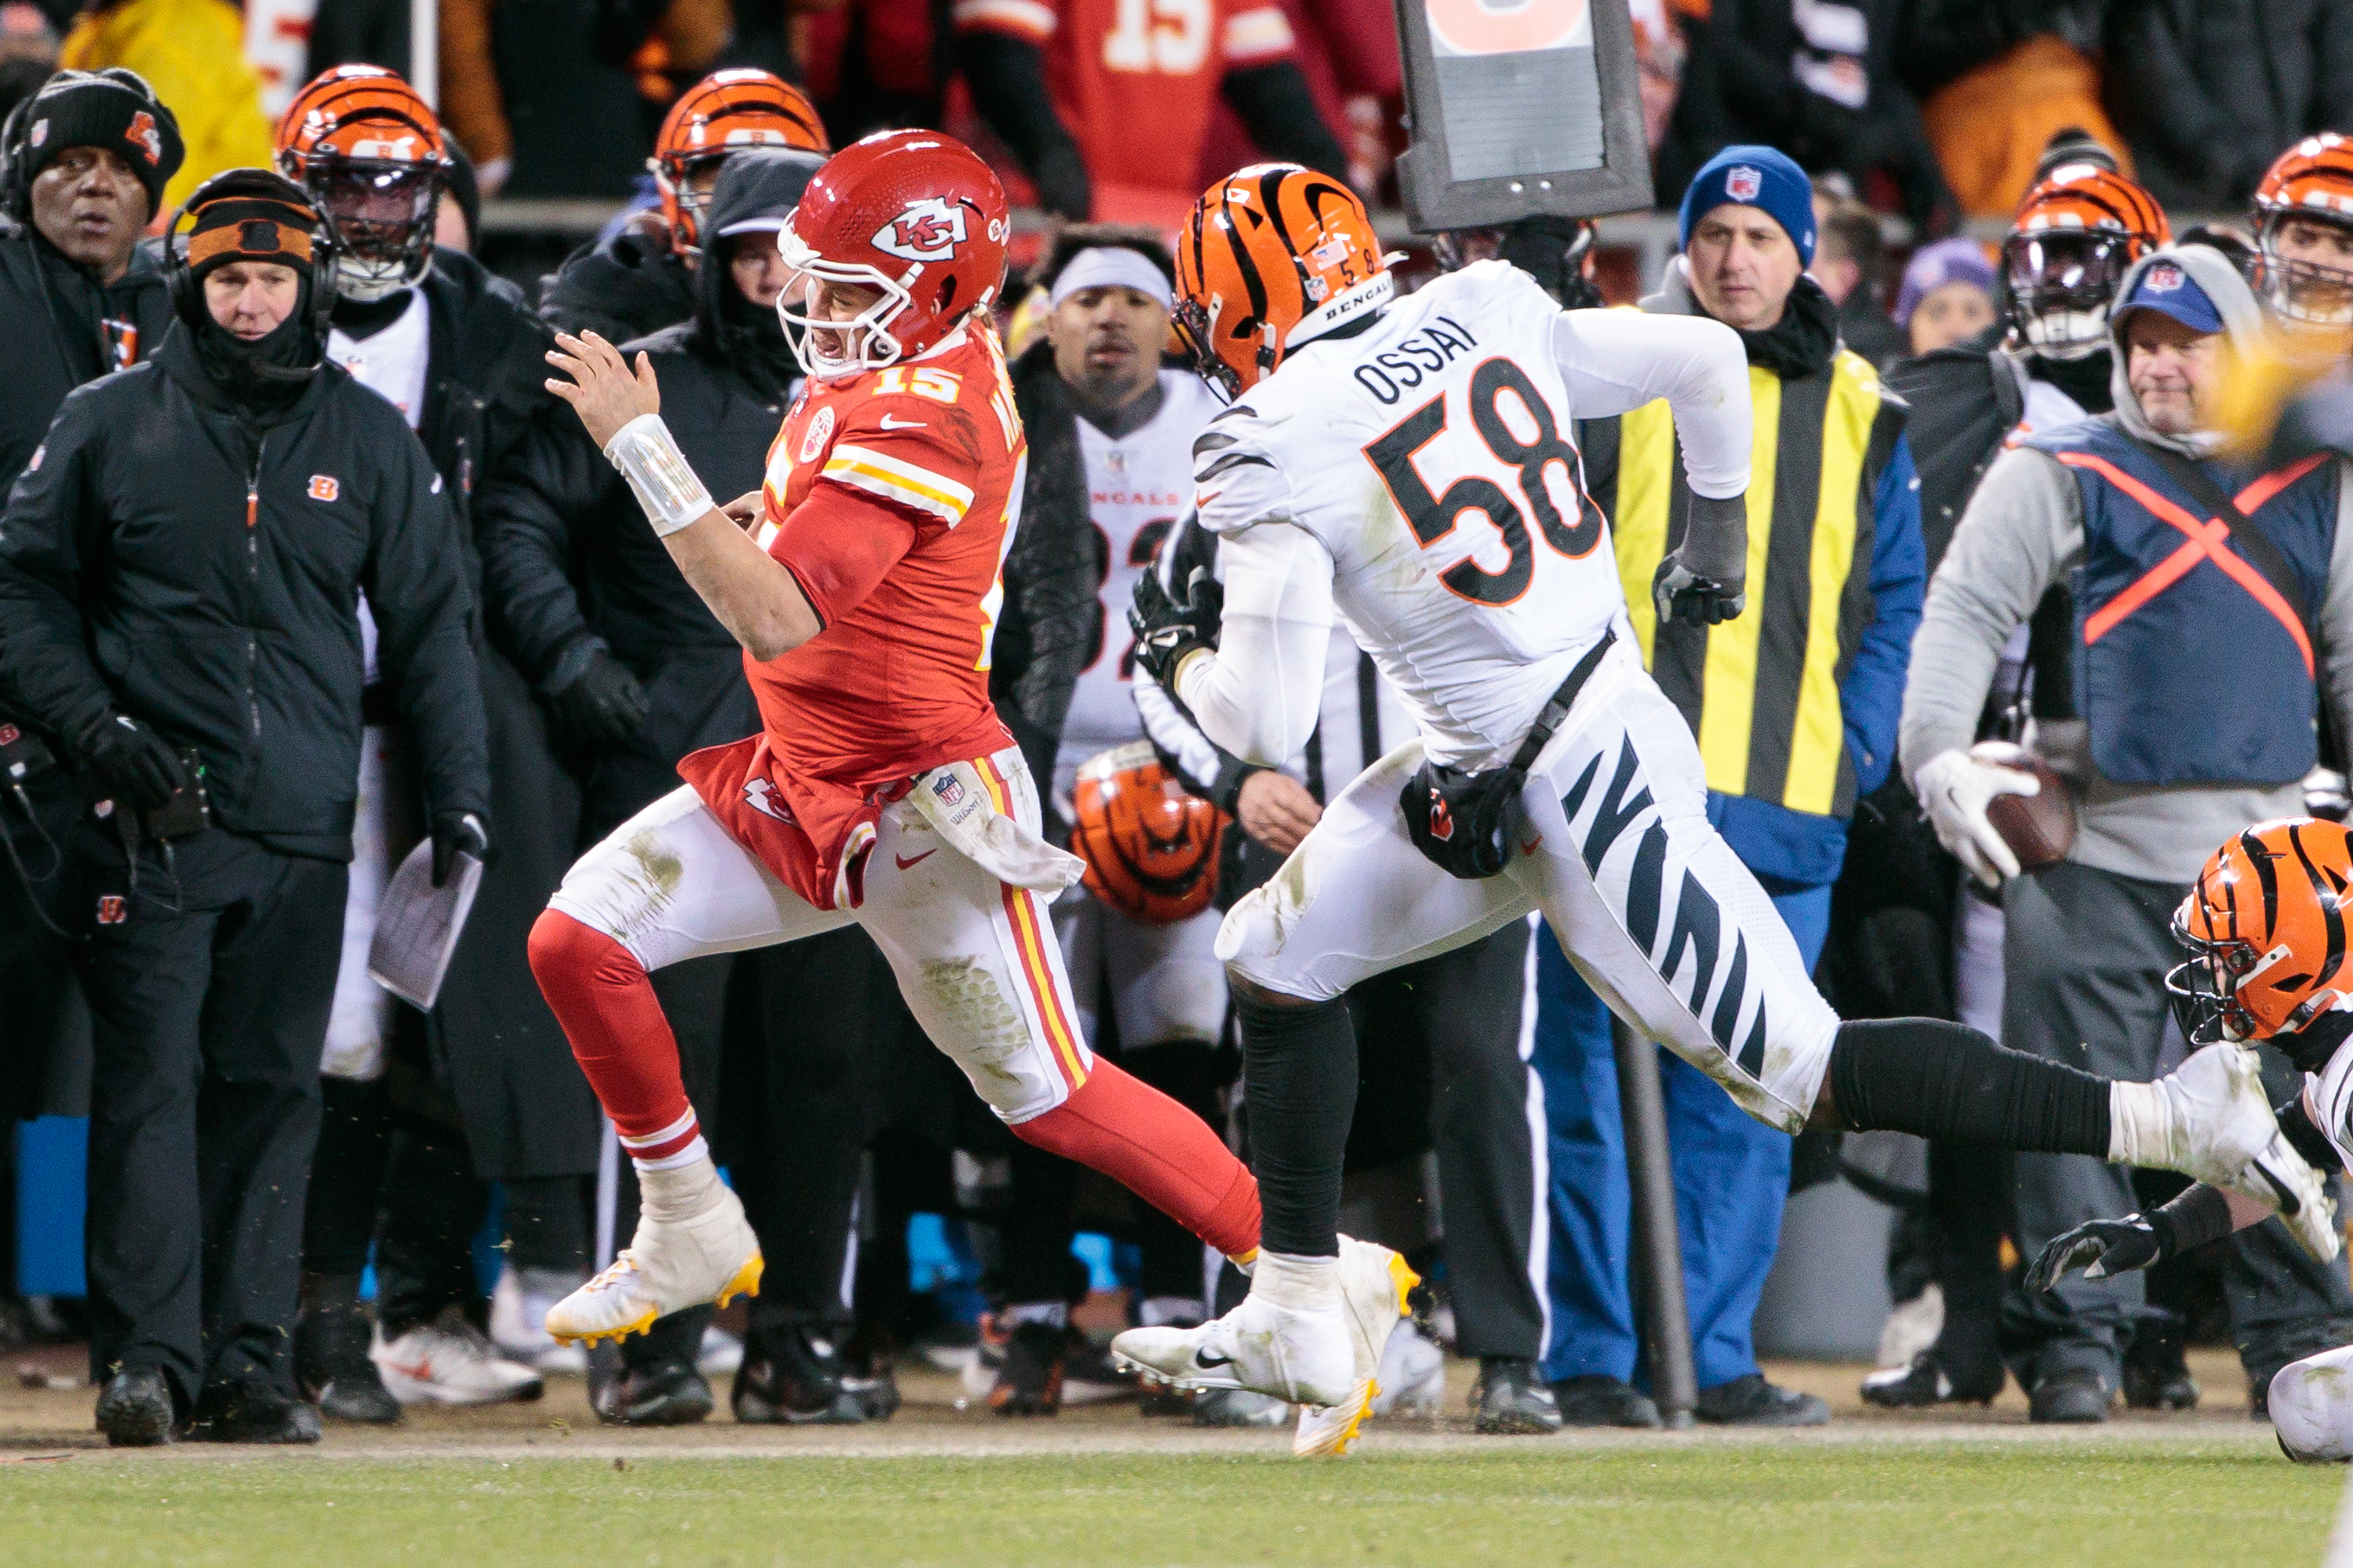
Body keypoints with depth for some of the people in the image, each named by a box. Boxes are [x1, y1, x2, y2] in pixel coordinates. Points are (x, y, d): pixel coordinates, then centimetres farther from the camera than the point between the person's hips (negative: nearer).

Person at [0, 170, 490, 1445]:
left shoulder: (369, 440, 11)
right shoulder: (111, 424, 5)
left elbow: (429, 623, 14)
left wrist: (457, 790, 8)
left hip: (303, 819, 2)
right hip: (153, 816, -2)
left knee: (272, 1088, 3)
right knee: (150, 1080, -9)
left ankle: (249, 1361, 6)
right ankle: (146, 1354, -10)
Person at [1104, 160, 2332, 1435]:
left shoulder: (1272, 452, -15)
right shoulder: (1485, 317, 4)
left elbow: (1264, 724, -14)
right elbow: (1706, 360, 13)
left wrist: (1177, 658, 8)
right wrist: (1717, 542, 29)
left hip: (1585, 794, -9)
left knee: (1803, 1072, -4)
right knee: (1276, 957, 15)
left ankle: (2169, 1120, -4)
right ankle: (1297, 1322, 20)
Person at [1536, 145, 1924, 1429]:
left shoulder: (1858, 411, 13)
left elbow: (1892, 601, 16)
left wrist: (1858, 757, 4)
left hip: (1783, 801, 3)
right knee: (1596, 1075, -4)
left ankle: (1713, 1358, 9)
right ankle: (1594, 1360, -1)